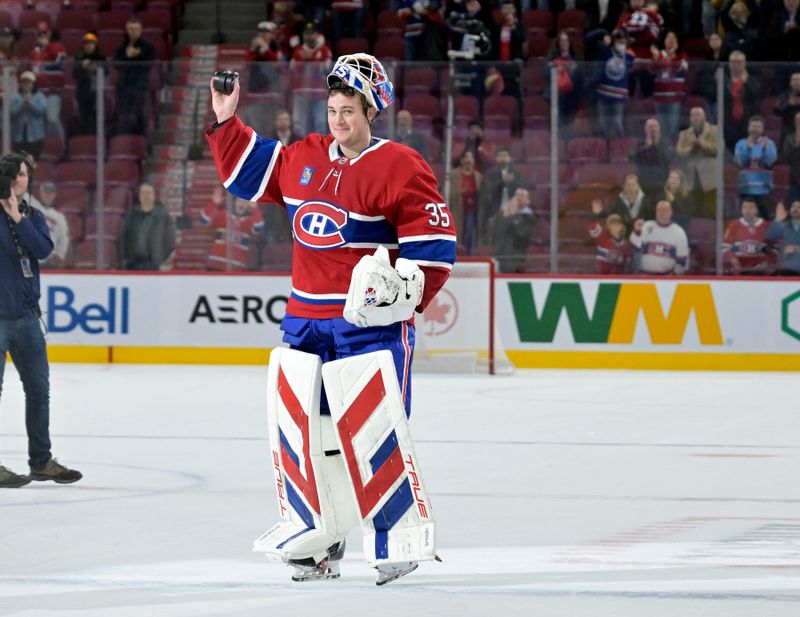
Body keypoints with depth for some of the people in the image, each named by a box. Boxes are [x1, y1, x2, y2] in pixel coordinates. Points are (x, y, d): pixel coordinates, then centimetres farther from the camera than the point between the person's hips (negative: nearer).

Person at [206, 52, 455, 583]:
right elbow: (248, 172, 26)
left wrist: (406, 292, -19)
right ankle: (321, 539, 18)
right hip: (307, 321, 7)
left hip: (371, 323, -6)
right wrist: (227, 124, 17)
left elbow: (435, 245, -10)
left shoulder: (400, 167, -8)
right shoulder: (302, 160, 11)